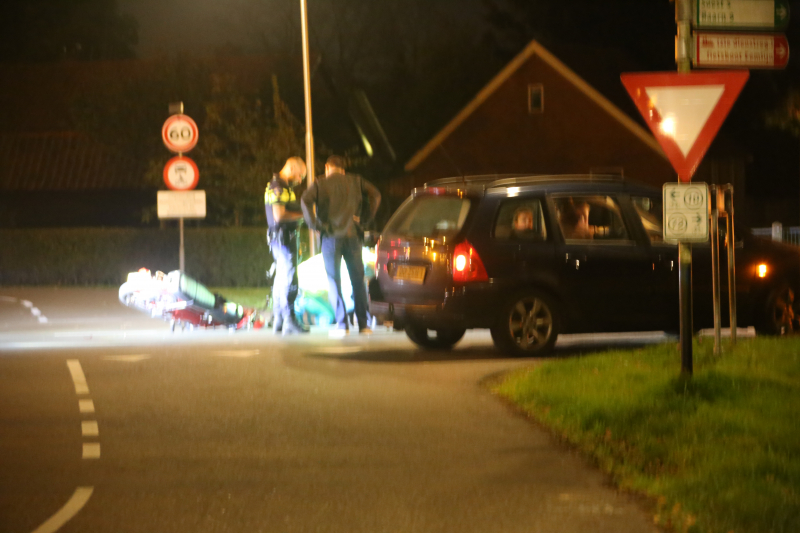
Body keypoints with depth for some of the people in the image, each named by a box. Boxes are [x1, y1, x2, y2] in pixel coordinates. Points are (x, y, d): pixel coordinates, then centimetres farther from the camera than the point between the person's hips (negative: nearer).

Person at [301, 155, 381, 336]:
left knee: (334, 281, 2)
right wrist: (366, 218, 2)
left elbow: (306, 200, -13)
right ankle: (363, 324, 6)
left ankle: (342, 324, -7)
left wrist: (314, 224, -5)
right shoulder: (355, 181, 10)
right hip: (352, 235, 2)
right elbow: (375, 195, -2)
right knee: (358, 280, 9)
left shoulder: (321, 184, 4)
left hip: (331, 235, -2)